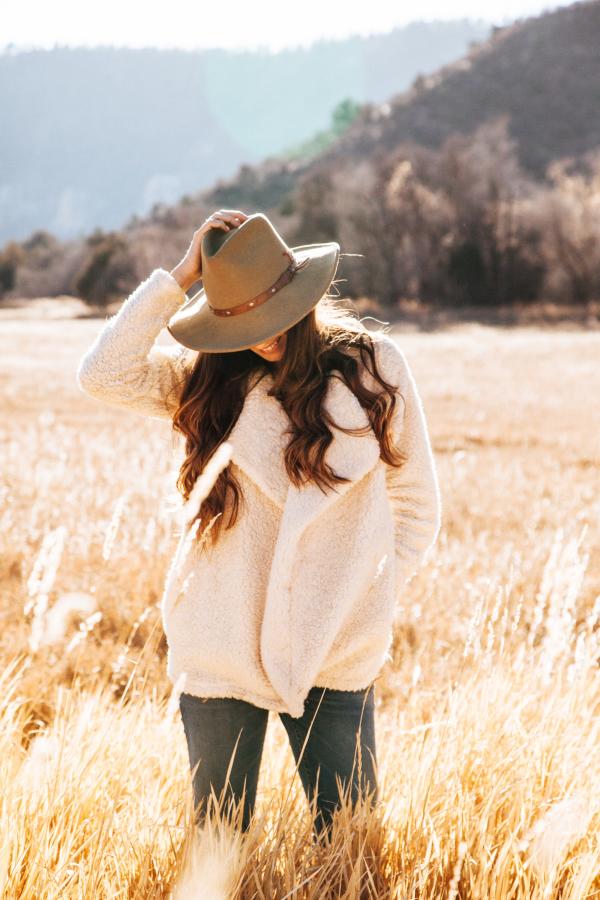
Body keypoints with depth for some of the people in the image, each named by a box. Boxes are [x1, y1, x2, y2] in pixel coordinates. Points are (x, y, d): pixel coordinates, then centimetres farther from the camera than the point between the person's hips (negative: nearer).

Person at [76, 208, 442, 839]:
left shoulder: (372, 367, -1)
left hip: (335, 655, -1)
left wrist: (376, 600, 2)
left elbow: (415, 500, 8)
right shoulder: (204, 377, 1)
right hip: (220, 649, 1)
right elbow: (103, 375, -15)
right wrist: (176, 279, -14)